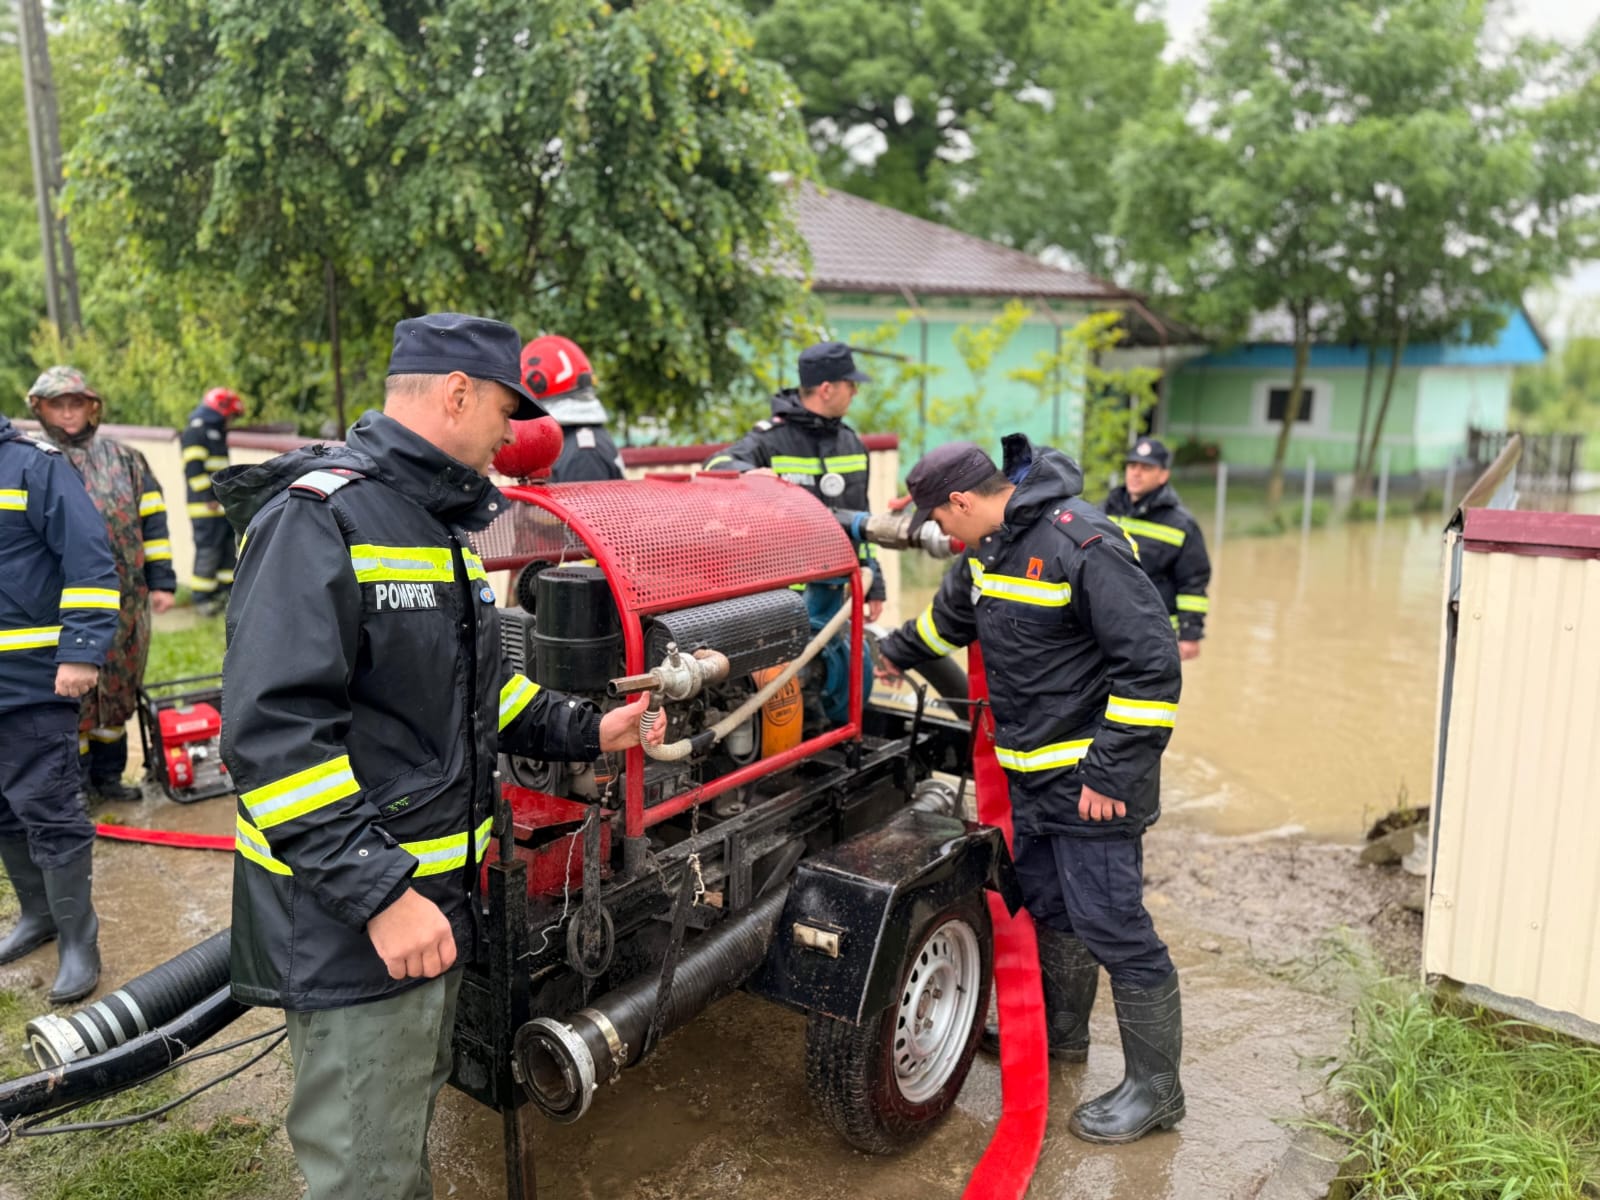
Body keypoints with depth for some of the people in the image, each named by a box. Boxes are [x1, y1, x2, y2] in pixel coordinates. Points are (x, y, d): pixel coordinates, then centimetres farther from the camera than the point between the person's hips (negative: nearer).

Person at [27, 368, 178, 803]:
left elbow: (152, 521, 9)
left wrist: (161, 581, 4)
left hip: (127, 598, 3)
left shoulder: (124, 459, 9)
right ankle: (73, 780, 14)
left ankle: (107, 774, 26)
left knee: (120, 690, 11)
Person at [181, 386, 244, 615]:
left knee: (229, 547, 13)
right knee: (208, 551, -8)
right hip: (206, 507, -10)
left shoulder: (217, 433, 21)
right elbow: (194, 469, -17)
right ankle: (202, 599, -2)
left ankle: (226, 592, 22)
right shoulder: (195, 432, -10)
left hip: (222, 504, 10)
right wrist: (209, 498, -20)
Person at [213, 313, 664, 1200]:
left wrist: (584, 732, 9)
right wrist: (379, 893, -28)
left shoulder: (439, 524, 12)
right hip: (350, 919, -9)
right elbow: (272, 731, -27)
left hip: (433, 891, 9)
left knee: (411, 1118, 26)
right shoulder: (317, 517, -20)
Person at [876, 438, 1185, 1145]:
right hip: (1032, 774, 9)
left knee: (1110, 926, -3)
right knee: (1049, 907, 21)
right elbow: (950, 615, 30)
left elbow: (1150, 664, -24)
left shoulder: (1081, 546, -22)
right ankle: (1061, 1033, 41)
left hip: (1091, 777, -9)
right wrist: (893, 652, 43)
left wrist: (1109, 771, -23)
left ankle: (1154, 1089, 13)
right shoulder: (992, 550, 9)